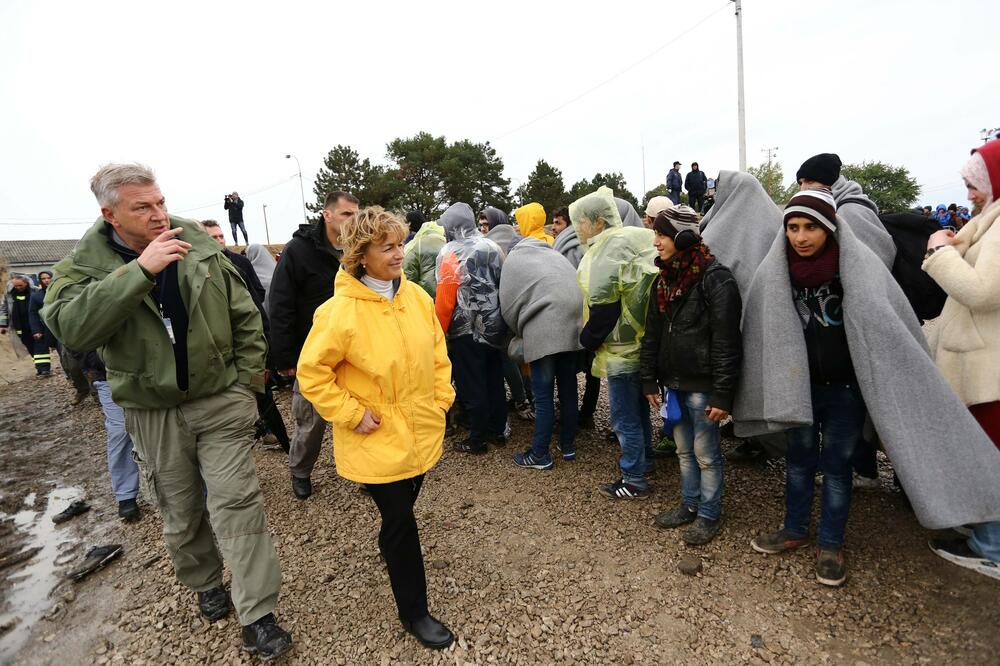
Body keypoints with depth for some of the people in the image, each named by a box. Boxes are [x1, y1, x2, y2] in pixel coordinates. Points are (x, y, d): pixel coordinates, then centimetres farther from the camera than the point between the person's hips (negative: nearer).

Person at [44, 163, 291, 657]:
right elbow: (71, 327, -26)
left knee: (236, 504, -1)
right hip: (154, 415, 1)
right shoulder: (84, 265, -5)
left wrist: (246, 376, -1)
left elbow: (245, 316, 3)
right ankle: (206, 583, 43)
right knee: (180, 514, 17)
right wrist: (140, 270, -33)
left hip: (220, 402, 0)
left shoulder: (201, 248, -1)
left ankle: (257, 616, 9)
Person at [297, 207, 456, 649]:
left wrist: (442, 397, 4)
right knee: (400, 520, 6)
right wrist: (352, 415, -16)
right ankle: (413, 611, 28)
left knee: (401, 512, 24)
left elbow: (437, 351, 9)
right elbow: (311, 372, -14)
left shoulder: (416, 296, -2)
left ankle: (391, 549, 56)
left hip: (421, 432, 6)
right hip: (378, 439, -5)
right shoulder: (340, 311, -20)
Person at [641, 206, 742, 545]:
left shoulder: (715, 278, -15)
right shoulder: (664, 279, 9)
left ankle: (709, 514, 26)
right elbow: (652, 334, 12)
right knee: (684, 450, 19)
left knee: (706, 454, 8)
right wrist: (649, 380, 9)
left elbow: (726, 341, -17)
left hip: (701, 385, -7)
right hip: (673, 382, 7)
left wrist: (722, 394, -18)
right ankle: (689, 504, 36)